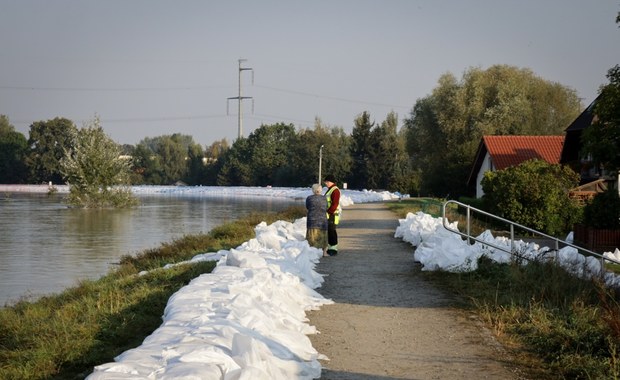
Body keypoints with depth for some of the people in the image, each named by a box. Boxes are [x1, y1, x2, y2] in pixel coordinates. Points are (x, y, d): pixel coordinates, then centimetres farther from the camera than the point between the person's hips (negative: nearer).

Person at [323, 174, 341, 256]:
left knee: (331, 231, -9)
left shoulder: (335, 190, -14)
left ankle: (334, 249, -6)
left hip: (332, 215, -10)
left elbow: (335, 204, -21)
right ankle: (329, 248, 18)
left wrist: (328, 212, -21)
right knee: (328, 231, 12)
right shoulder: (329, 190, 19)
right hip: (328, 215, 10)